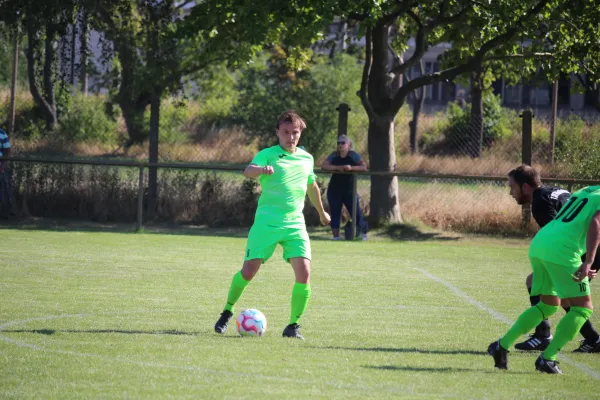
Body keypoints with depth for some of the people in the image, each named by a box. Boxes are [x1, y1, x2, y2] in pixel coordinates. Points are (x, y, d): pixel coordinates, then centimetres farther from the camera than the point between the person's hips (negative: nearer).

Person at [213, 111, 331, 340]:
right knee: (248, 271, -6)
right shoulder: (267, 155, -3)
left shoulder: (306, 159, 13)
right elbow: (248, 171, -24)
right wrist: (261, 170, -48)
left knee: (304, 273, -13)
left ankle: (293, 325, 0)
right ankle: (227, 312, 20)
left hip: (295, 224, 3)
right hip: (266, 222, -3)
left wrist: (321, 212, 45)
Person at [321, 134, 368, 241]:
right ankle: (336, 237, 8)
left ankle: (364, 232, 23)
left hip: (350, 191, -1)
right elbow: (324, 166, -9)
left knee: (357, 214, -2)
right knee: (335, 214, 1)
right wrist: (337, 167, -21)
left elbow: (364, 167, -11)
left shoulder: (353, 155, -2)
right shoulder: (334, 156, 2)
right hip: (335, 191, 2)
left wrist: (351, 168, -26)